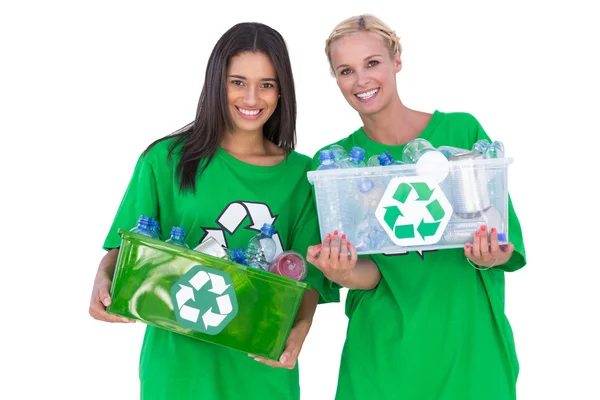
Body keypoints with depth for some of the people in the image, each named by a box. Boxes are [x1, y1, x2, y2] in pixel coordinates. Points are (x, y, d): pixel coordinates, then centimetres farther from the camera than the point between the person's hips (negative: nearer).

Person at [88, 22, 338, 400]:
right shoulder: (166, 160, -2)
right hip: (179, 362, -1)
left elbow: (309, 271, 0)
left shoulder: (301, 174, 3)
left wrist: (299, 329, -18)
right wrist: (104, 280, -22)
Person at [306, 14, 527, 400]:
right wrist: (346, 275, -25)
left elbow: (510, 241, -1)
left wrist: (491, 257, -23)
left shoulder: (462, 130, -4)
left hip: (471, 344, 0)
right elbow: (370, 273, -4)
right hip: (383, 357, 1)